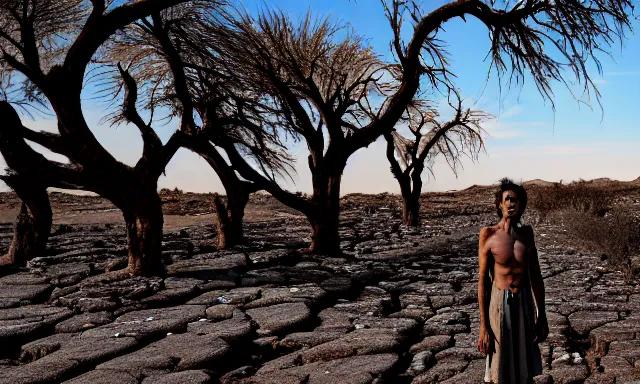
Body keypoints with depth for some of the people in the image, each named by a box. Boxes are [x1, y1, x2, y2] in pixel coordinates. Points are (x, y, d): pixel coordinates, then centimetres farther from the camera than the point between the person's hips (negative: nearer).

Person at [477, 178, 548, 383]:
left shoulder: (527, 233, 3)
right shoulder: (488, 234, -10)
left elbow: (536, 276, 8)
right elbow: (483, 281, -9)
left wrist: (542, 316, 9)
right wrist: (483, 326, -10)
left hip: (525, 303, 4)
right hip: (500, 303, -4)